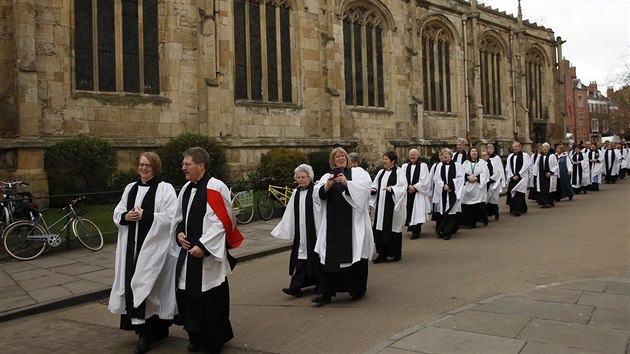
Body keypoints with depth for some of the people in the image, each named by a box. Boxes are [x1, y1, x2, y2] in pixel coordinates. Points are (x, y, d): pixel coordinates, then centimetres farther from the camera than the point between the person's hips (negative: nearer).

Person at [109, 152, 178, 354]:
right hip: (132, 246, 6)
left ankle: (150, 330, 7)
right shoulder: (130, 188, 14)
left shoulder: (165, 189, -6)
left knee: (150, 285, -5)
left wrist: (145, 216, -19)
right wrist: (126, 216, -7)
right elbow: (117, 213, 16)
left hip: (155, 246, -6)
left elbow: (171, 216, -14)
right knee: (134, 284, 7)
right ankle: (145, 329, 20)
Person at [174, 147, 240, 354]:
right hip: (189, 252, 7)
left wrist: (202, 246, -19)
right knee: (189, 296, 12)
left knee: (211, 300, 2)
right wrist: (180, 232, 0)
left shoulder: (216, 188, -14)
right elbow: (180, 216, 20)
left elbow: (221, 222, -18)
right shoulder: (187, 188, 9)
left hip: (208, 255, -7)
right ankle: (197, 337, 30)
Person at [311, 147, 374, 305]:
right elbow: (317, 196, 1)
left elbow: (366, 186, -10)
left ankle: (358, 289, 21)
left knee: (355, 254, 4)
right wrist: (327, 186, -16)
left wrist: (347, 183, -19)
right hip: (332, 223, 2)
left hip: (353, 222, -2)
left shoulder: (358, 172, 8)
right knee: (330, 256, 0)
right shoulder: (327, 177, 14)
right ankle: (326, 293, 4)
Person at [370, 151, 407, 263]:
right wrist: (373, 189, -5)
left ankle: (396, 254, 15)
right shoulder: (381, 172, 15)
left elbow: (402, 186, -14)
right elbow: (375, 185, 16)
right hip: (381, 205, 6)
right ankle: (382, 254, 10)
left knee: (393, 228, 1)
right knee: (380, 228, 3)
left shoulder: (399, 172, -3)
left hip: (392, 205, -6)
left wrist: (392, 188, -30)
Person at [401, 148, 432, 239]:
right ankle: (411, 228, 19)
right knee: (409, 211, 4)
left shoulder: (423, 165, 1)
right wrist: (408, 186, -11)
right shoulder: (405, 166, 11)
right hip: (408, 193, 4)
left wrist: (414, 187, -12)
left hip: (418, 193, -3)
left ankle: (416, 232, -1)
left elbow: (424, 180, -6)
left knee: (417, 212, -7)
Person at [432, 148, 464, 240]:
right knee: (441, 211, 2)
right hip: (441, 192, 2)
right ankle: (441, 231, 11)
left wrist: (450, 186, -14)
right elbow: (436, 178, 3)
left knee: (451, 211, -5)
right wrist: (444, 186, -12)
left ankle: (447, 232, -3)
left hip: (453, 192, -2)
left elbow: (460, 178, -4)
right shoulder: (439, 166, 11)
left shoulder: (457, 165, 5)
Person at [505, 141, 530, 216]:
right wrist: (512, 176, -4)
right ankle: (523, 209, 15)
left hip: (521, 177, -5)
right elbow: (508, 167, 9)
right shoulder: (510, 156, 15)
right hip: (512, 178, 5)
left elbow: (525, 167, -8)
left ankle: (517, 210, -14)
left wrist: (518, 175, -13)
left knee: (519, 193, -11)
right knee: (511, 193, 2)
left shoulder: (525, 155, 0)